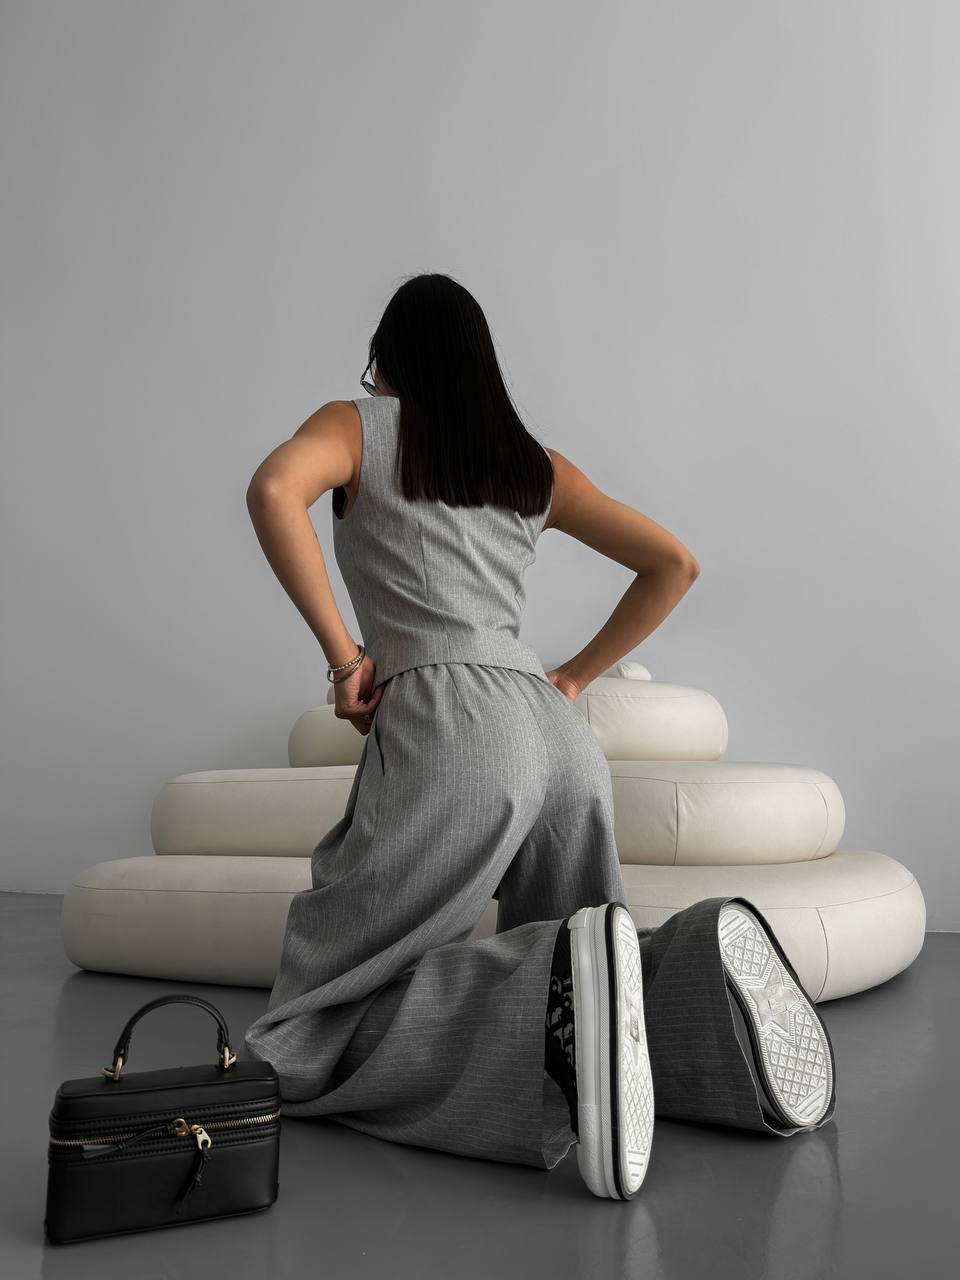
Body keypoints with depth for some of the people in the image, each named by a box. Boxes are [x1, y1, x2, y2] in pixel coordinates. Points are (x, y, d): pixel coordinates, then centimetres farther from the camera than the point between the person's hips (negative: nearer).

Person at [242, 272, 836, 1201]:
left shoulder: (359, 423, 13)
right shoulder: (535, 463, 25)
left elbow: (274, 488, -10)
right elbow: (673, 565, 24)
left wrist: (343, 653, -5)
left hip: (451, 723, -6)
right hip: (563, 738, 6)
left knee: (311, 1037, -5)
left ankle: (566, 981, -30)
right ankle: (693, 970, -14)